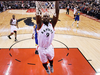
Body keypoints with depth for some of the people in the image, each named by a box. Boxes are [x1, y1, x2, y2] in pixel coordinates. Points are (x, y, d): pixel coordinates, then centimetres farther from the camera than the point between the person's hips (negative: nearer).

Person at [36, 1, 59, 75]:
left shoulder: (52, 24, -10)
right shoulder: (40, 24, -15)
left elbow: (57, 11, -20)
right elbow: (37, 14, -30)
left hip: (50, 47, 2)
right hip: (42, 49, -1)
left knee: (51, 59, 26)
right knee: (44, 62, 19)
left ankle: (51, 66, 61)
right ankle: (47, 69, 54)